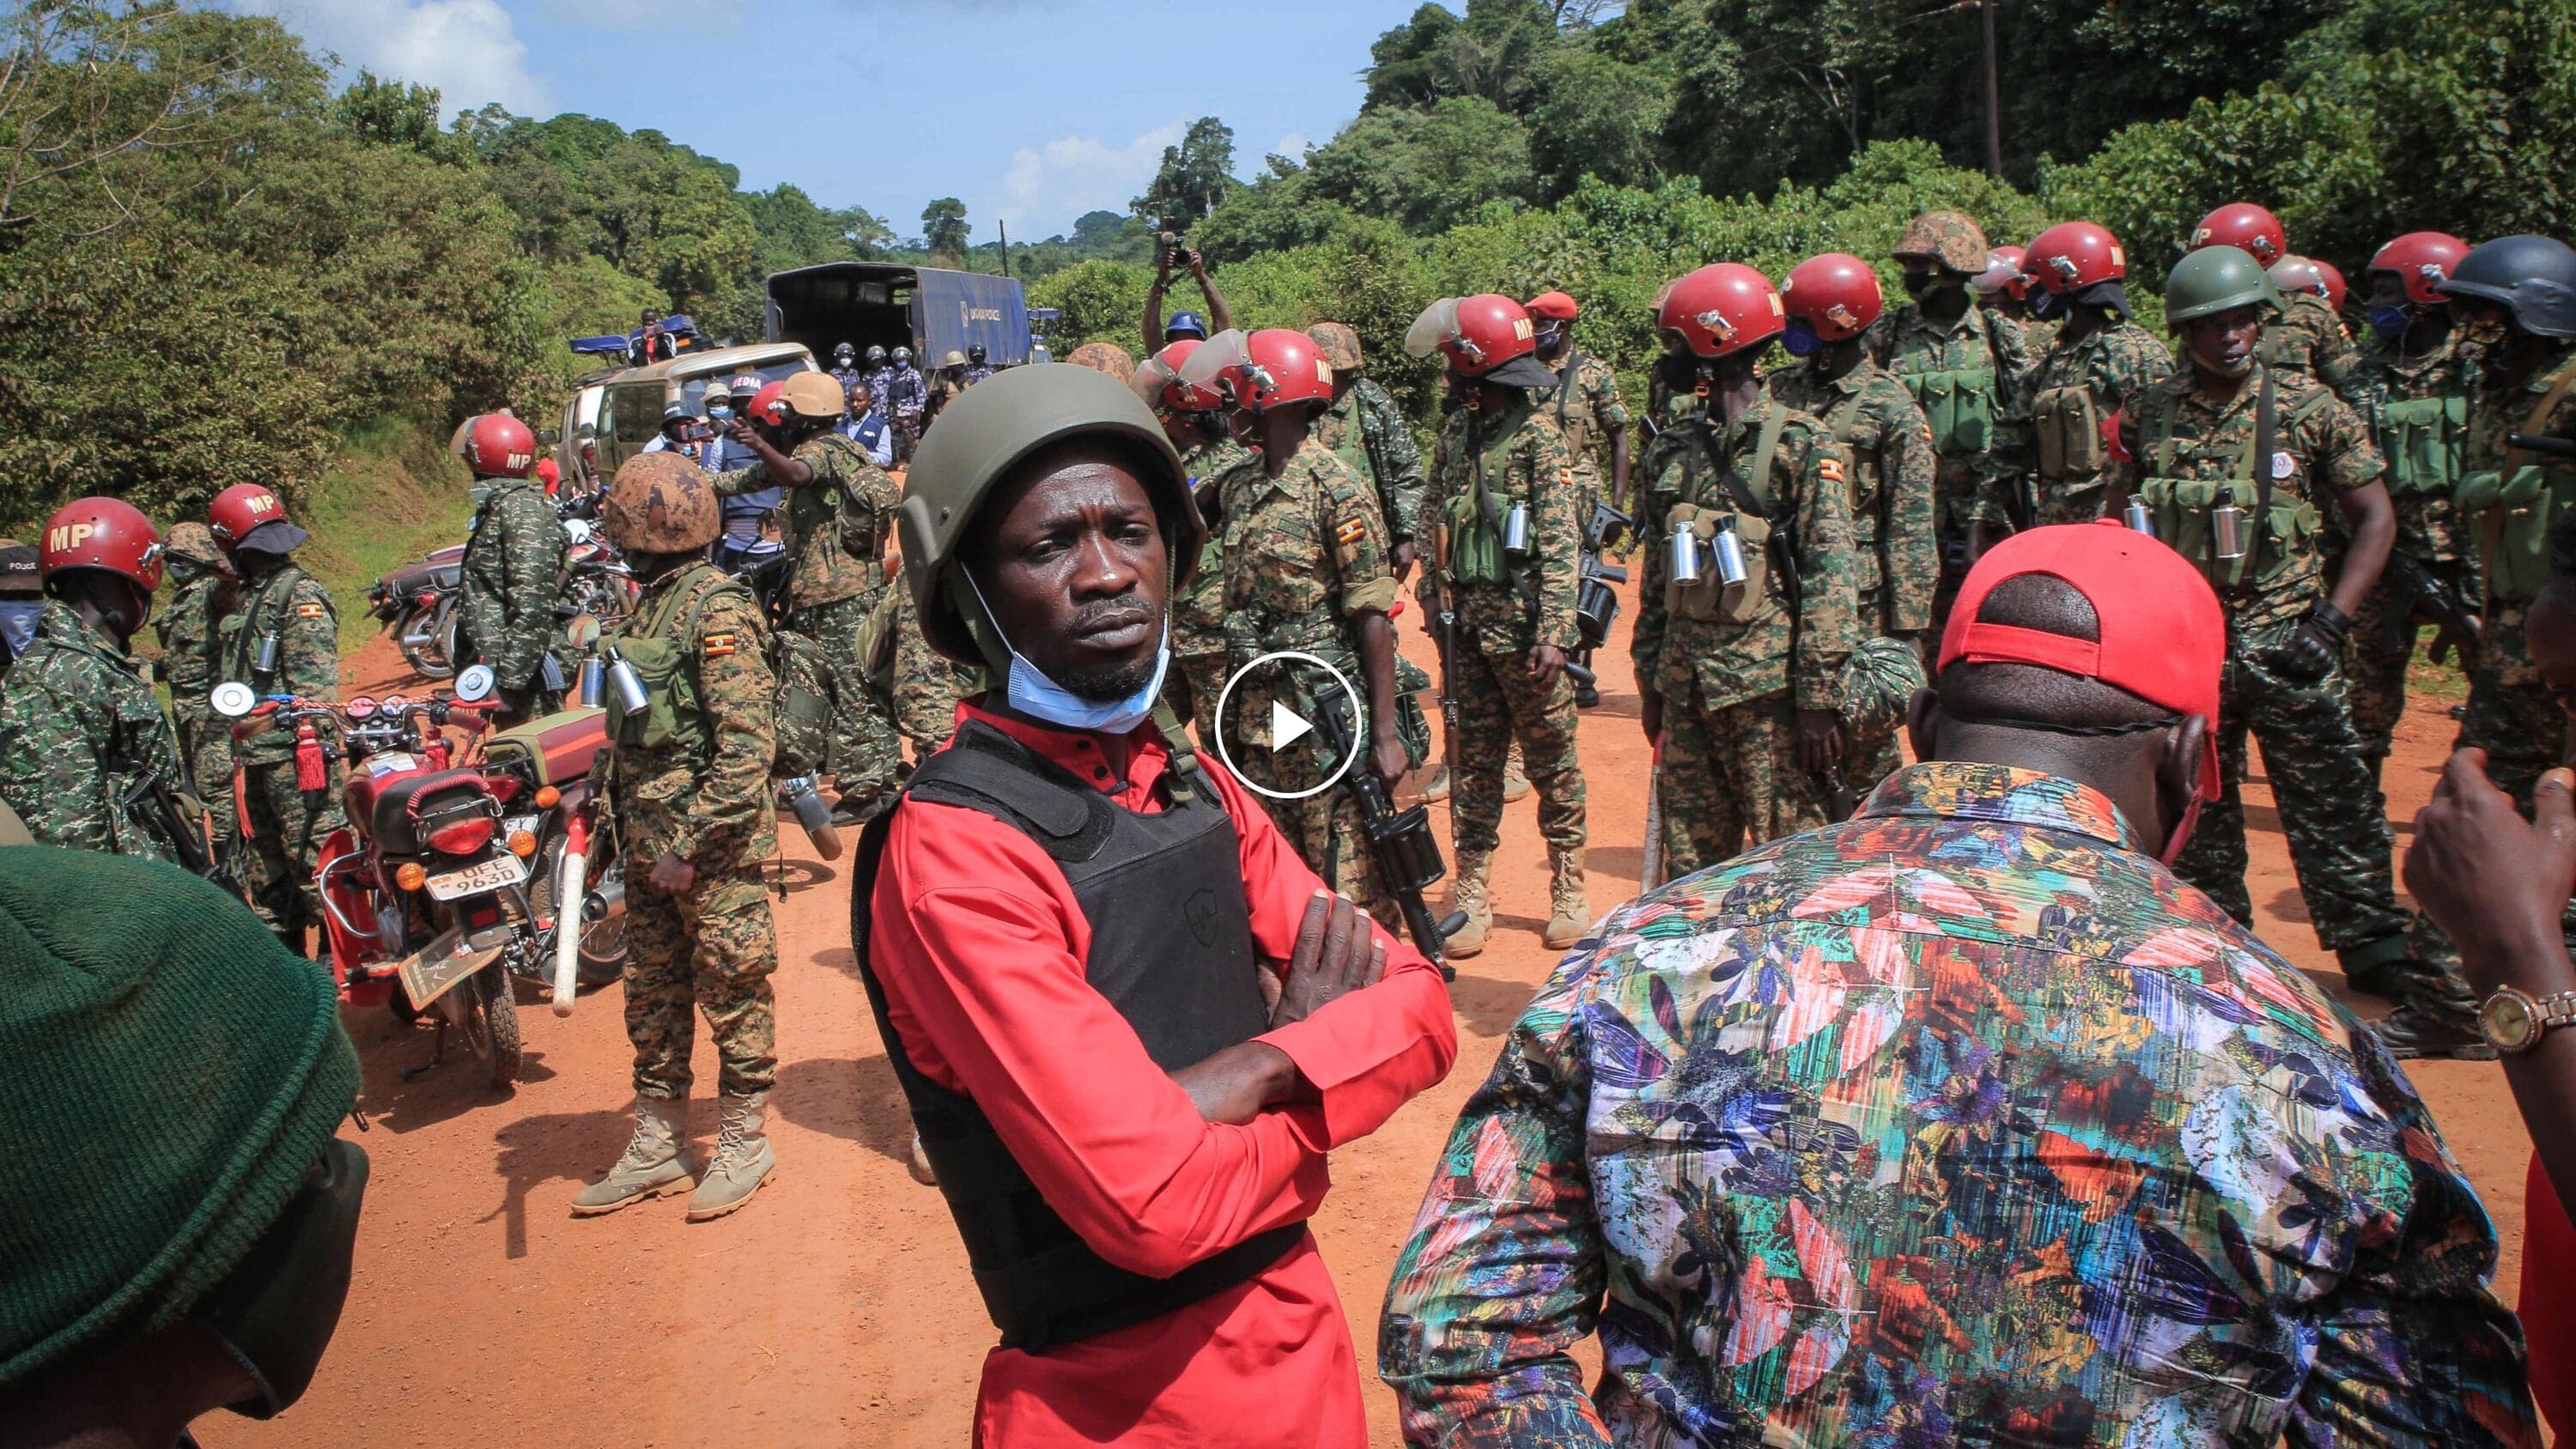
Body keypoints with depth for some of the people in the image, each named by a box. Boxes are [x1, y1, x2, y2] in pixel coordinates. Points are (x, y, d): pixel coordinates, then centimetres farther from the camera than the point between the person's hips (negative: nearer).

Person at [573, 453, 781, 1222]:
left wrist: (690, 846, -20)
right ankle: (658, 1146, 28)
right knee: (652, 994, 15)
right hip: (649, 840, 9)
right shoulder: (651, 605, 12)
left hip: (714, 846, -9)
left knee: (732, 992, 4)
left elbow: (747, 748, -22)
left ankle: (745, 1141, 19)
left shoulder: (717, 610, -16)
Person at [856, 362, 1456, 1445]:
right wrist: (1323, 1045, -11)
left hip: (1300, 1326, 7)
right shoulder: (951, 853, -22)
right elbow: (1153, 1202, -28)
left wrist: (1250, 1074, -20)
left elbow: (1417, 1008, -1)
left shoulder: (1193, 784, 3)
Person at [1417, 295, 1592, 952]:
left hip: (1523, 625, -6)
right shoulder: (1455, 435, 11)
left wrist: (1553, 633, -19)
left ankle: (1569, 893, 19)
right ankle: (1472, 898, 16)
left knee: (1551, 760, 6)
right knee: (1472, 762, 8)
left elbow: (1561, 544, -13)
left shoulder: (1538, 434, -8)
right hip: (1467, 624, 6)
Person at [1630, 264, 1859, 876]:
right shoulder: (1670, 449, 12)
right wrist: (1650, 681, 16)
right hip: (1685, 684, 6)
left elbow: (1830, 577, -10)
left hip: (1767, 687, -6)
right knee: (1690, 860, 11)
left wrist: (1819, 698, -14)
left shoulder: (1802, 445, -6)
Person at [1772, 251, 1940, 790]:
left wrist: (1909, 626, -12)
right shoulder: (1781, 389, 10)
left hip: (1858, 603, -5)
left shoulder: (1890, 406, -6)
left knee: (1867, 740, 3)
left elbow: (1911, 527, -8)